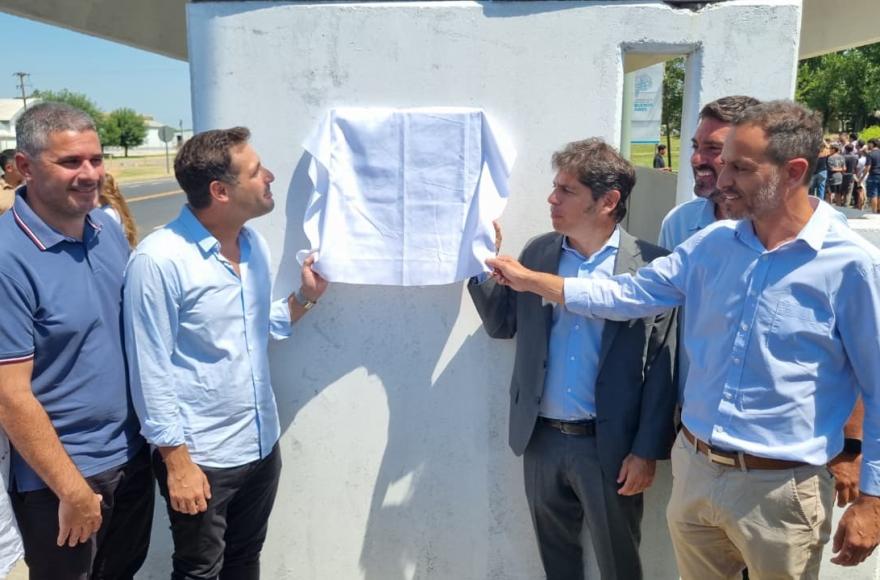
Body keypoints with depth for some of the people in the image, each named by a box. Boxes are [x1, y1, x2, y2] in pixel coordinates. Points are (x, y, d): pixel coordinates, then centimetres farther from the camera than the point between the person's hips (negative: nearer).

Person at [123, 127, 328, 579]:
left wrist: (305, 296, -4)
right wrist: (176, 461, -15)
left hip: (261, 444, 6)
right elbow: (150, 372, -17)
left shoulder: (254, 244, 2)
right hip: (201, 456, -6)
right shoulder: (159, 260, -20)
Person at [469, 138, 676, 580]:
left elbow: (662, 367, -10)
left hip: (609, 445, -4)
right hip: (542, 439, 4)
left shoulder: (649, 264, -10)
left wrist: (647, 450, -10)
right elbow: (501, 325, 8)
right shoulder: (537, 252, 3)